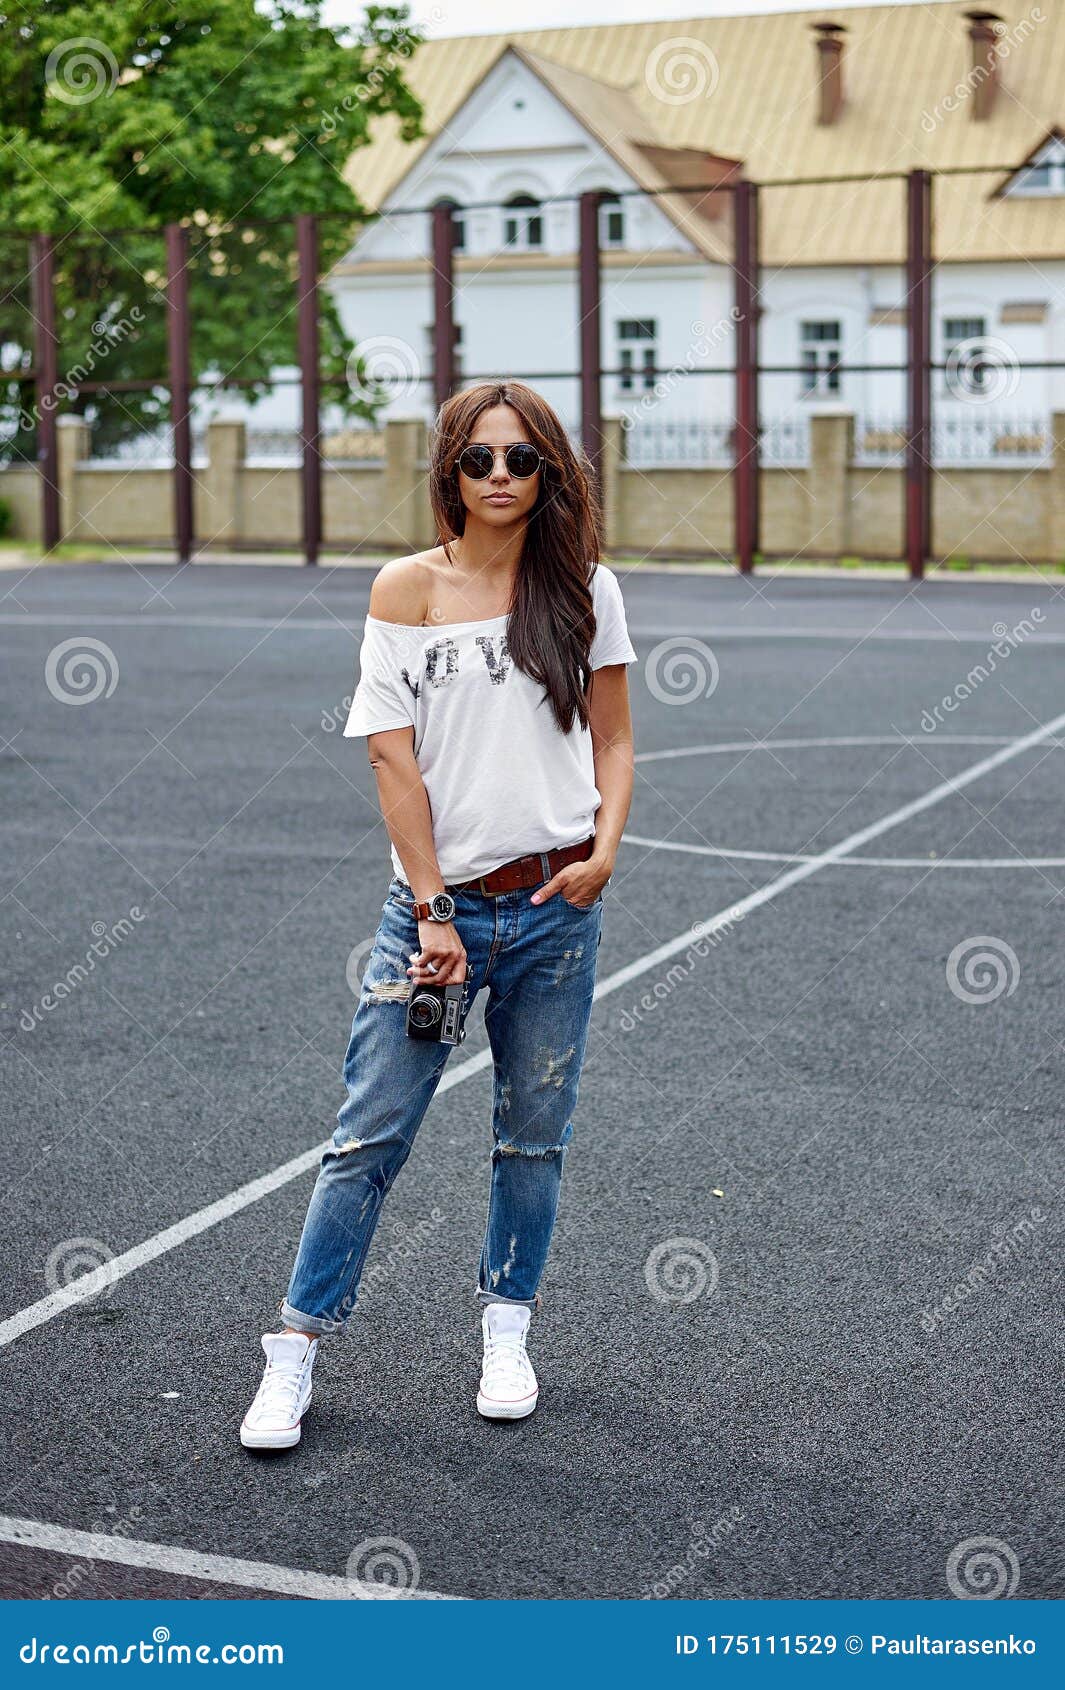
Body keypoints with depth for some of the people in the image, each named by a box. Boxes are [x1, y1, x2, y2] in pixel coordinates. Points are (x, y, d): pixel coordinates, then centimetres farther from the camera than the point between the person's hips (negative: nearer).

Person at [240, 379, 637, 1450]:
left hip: (554, 903, 2)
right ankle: (298, 1346, 9)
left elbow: (613, 740, 11)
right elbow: (394, 758, -4)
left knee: (534, 1133, 10)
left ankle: (506, 1330, 27)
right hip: (437, 898, -2)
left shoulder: (585, 588, 5)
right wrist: (434, 912, -8)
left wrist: (604, 851, -6)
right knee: (372, 1132, -1)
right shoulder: (409, 589, -1)